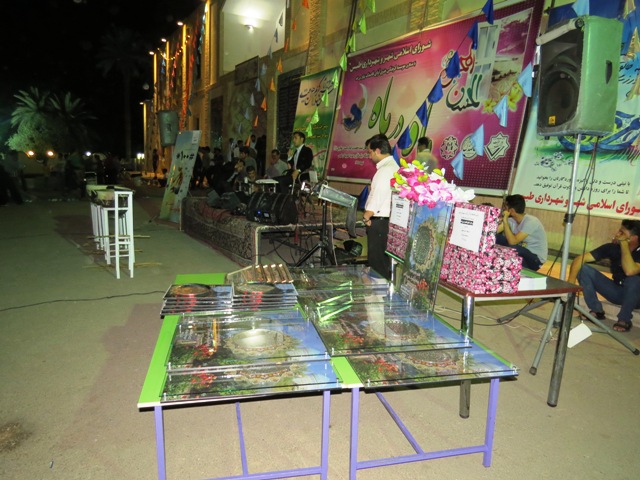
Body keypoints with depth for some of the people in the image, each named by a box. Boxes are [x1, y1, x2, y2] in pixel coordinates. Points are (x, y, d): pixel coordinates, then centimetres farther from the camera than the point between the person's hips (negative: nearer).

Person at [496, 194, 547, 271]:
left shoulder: (531, 222, -22)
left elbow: (513, 241, -31)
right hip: (522, 252, 7)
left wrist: (505, 220, -29)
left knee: (512, 248, -36)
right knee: (496, 237, -8)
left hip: (535, 260, -7)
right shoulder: (512, 220, -2)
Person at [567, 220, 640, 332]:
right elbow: (579, 259, -15)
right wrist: (571, 281, -30)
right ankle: (596, 311, -2)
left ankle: (624, 320, -16)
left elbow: (629, 271, -44)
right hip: (616, 291, 4)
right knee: (583, 268, -16)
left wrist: (624, 243, -33)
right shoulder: (612, 247, -11)